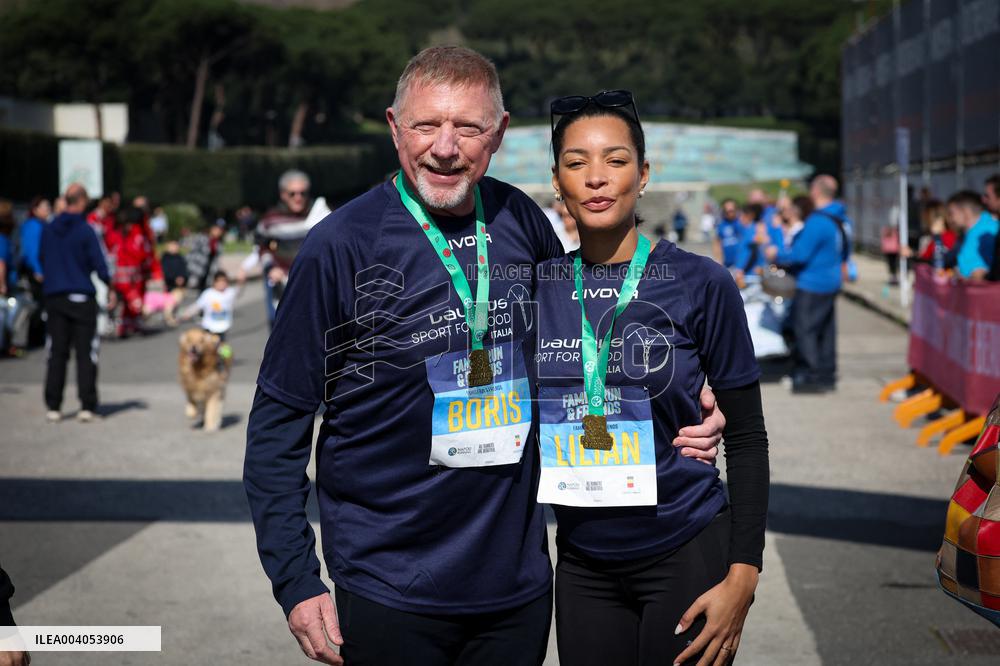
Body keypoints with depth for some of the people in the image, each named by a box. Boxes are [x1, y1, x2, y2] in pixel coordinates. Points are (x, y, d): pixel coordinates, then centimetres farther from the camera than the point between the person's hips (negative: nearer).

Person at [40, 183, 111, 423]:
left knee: (56, 353, 7)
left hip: (54, 297, 4)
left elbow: (42, 261, 15)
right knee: (86, 353, 1)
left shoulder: (48, 230, 6)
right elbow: (99, 264, -9)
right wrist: (107, 280, 9)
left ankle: (52, 406, 5)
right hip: (82, 297, -4)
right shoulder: (85, 231, -9)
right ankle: (87, 406, -1)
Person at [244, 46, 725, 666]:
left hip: (520, 585, 4)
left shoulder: (523, 223, 0)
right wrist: (296, 580, -11)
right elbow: (279, 418, -7)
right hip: (390, 590, -3)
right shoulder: (342, 246, -12)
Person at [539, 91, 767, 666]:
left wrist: (742, 576, -10)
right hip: (582, 565, 3)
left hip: (687, 556, -3)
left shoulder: (700, 284, -8)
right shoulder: (537, 285, 0)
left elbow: (747, 436, -5)